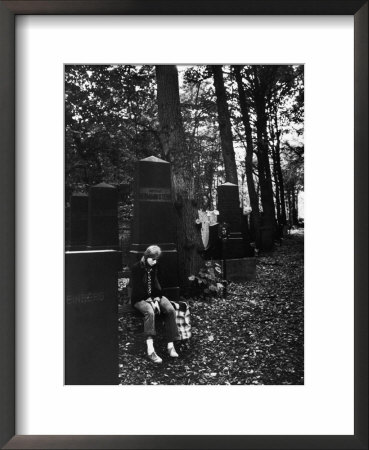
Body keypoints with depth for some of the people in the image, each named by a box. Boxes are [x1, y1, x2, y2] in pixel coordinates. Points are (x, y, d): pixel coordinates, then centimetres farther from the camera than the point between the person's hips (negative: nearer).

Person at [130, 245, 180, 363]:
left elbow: (156, 283, 4)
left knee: (171, 310, -22)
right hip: (140, 298, -5)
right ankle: (150, 350, -42)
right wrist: (149, 301, -20)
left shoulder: (154, 267, 7)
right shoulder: (137, 268, -9)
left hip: (154, 296, 5)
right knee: (149, 312, -37)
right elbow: (137, 288, -13)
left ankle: (171, 345, -19)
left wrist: (157, 299, -12)